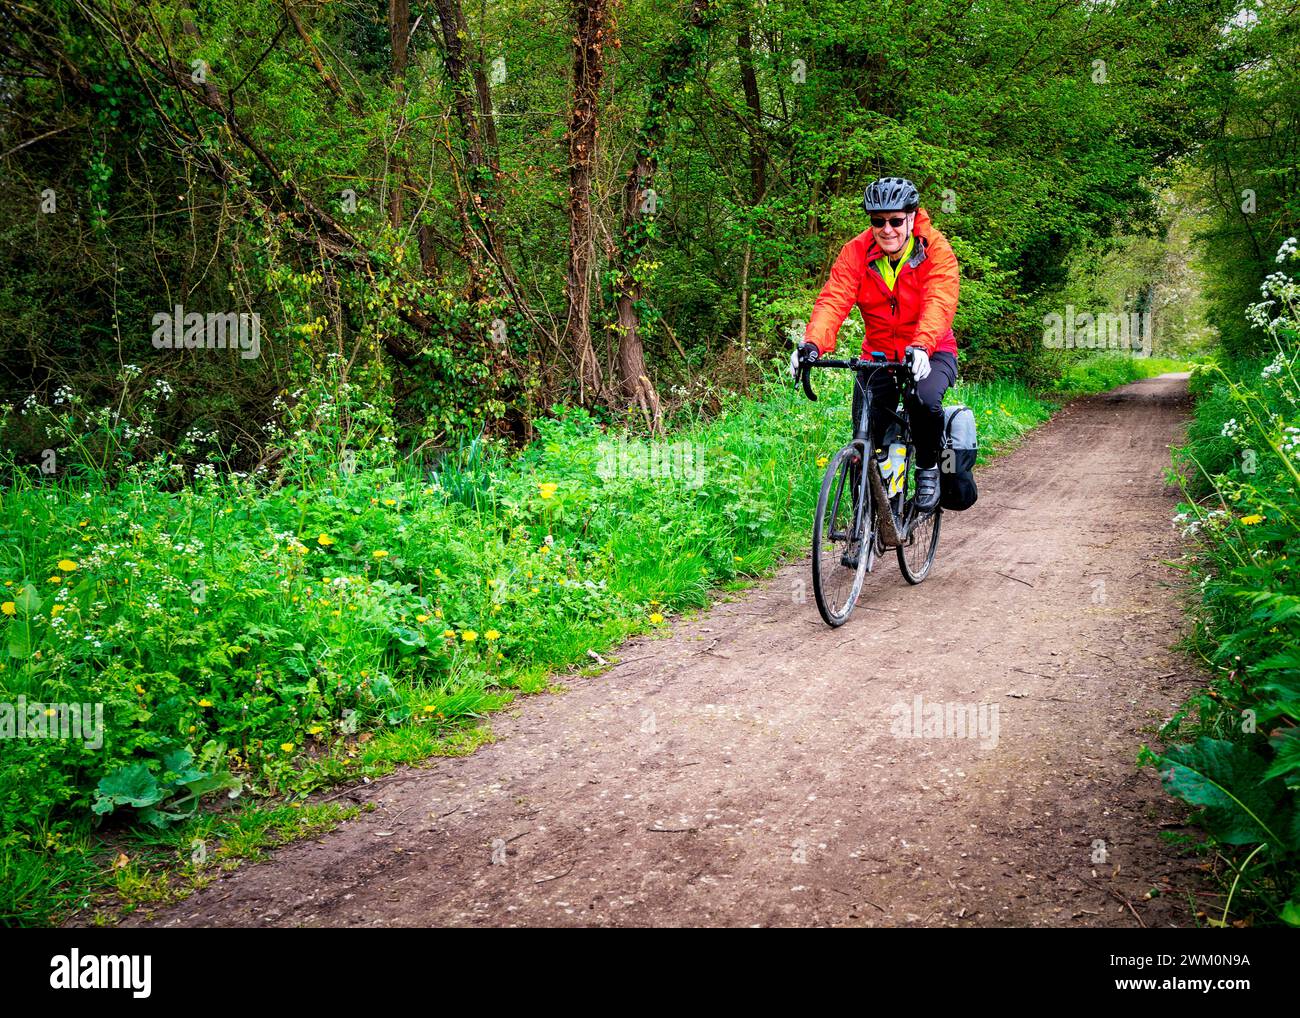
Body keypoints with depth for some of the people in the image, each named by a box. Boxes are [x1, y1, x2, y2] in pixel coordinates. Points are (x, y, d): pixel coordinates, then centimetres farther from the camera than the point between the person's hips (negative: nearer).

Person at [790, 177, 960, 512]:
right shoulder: (856, 252, -9)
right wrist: (813, 343, -42)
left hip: (930, 354, -2)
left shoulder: (936, 251, -15)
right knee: (866, 432, -9)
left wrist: (921, 346, -50)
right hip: (879, 354, 2)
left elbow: (939, 303, -31)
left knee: (925, 400, -32)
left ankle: (928, 467, -3)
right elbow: (833, 299, -22)